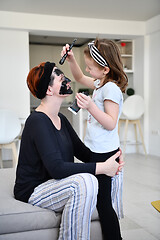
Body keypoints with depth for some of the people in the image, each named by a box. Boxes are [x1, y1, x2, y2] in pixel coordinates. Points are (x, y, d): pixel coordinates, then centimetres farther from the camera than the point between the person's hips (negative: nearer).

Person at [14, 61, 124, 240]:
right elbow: (57, 168, -30)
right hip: (33, 192, -9)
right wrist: (102, 167, -28)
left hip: (54, 184, 9)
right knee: (85, 181, -33)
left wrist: (109, 158, -10)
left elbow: (82, 152, 9)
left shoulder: (60, 119, 9)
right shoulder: (38, 121, -21)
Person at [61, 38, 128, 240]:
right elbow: (79, 77, 28)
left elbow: (111, 123, -22)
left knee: (102, 202, -4)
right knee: (101, 200, 16)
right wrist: (71, 59, 14)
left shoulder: (111, 88, -17)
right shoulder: (100, 84, 11)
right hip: (96, 150, 10)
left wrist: (91, 106, -33)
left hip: (104, 154, -10)